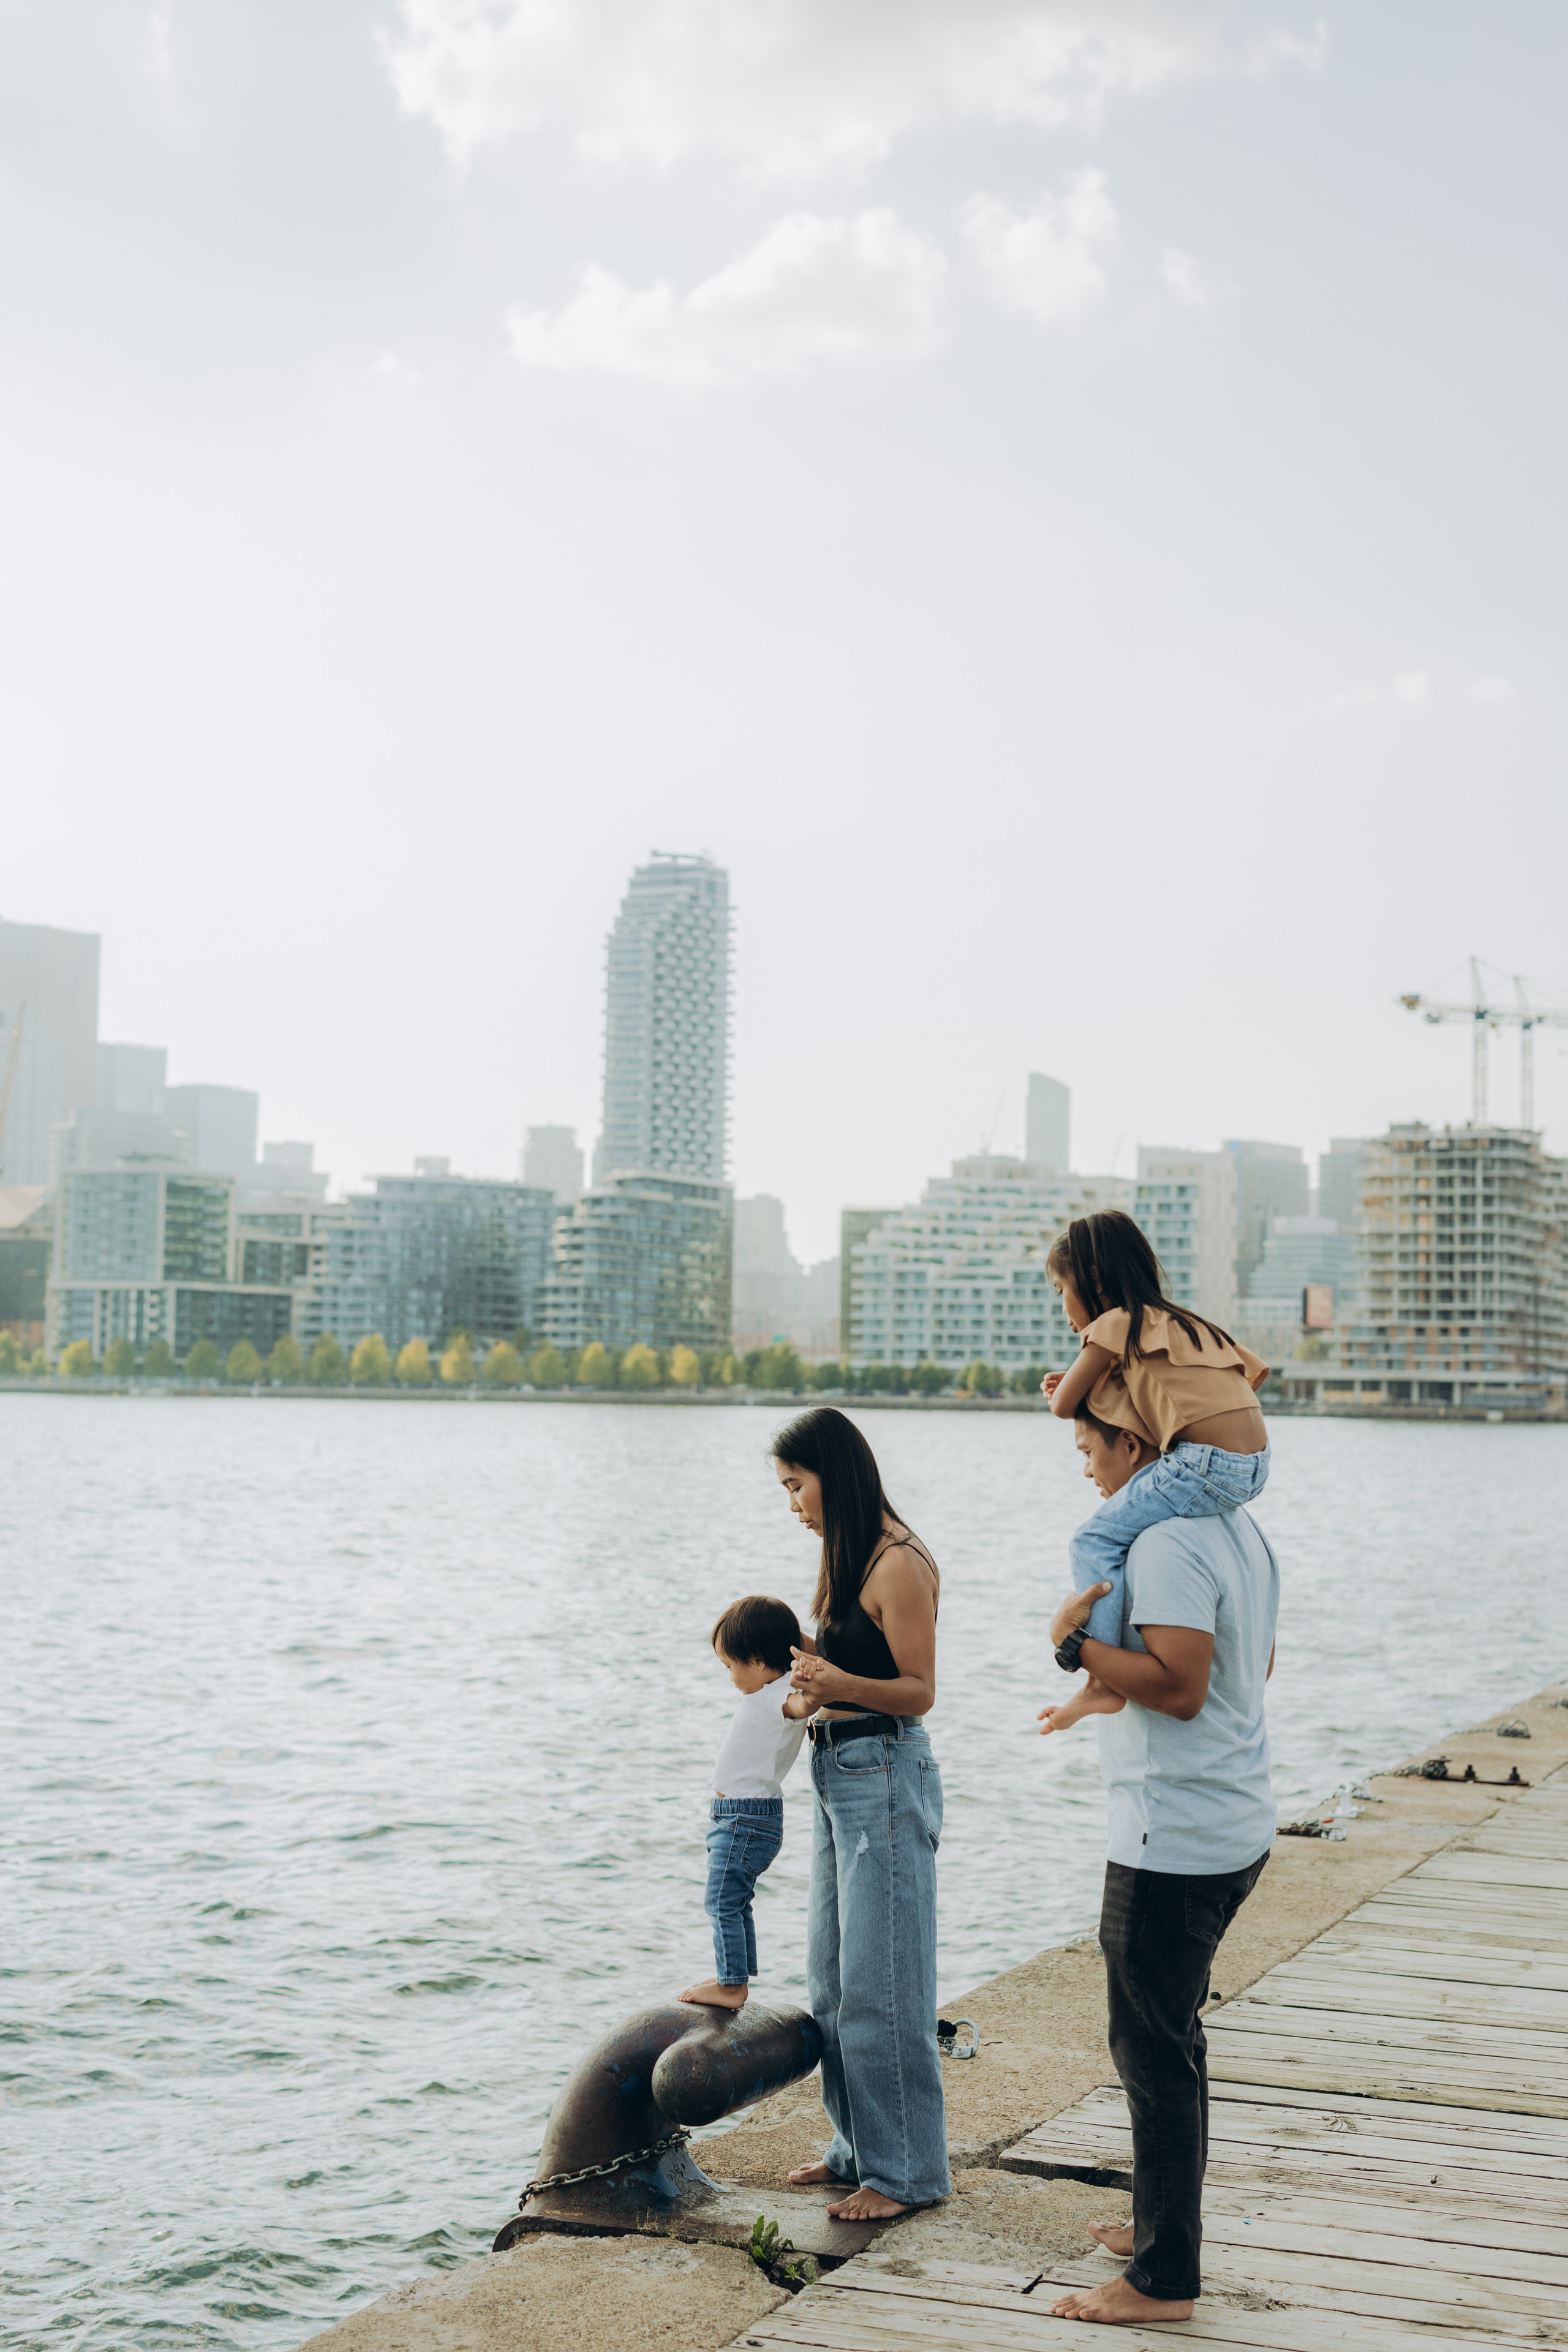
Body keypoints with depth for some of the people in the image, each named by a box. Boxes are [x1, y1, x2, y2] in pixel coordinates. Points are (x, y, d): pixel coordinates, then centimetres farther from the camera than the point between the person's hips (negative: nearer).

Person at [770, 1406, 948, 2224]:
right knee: (832, 1981, 15)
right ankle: (859, 2147, 26)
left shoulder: (900, 1565, -16)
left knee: (880, 1985, -3)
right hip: (835, 1773, 10)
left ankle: (908, 2169, 7)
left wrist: (840, 1683, -32)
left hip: (884, 1777, -10)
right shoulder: (849, 1558, 13)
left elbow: (919, 1691, -18)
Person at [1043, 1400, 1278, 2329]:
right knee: (1172, 2036, 21)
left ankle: (1165, 2279, 7)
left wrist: (1079, 1641, -19)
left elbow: (1181, 1687, -27)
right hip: (1238, 1825, 10)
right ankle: (1166, 2224, 34)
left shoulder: (1165, 1543, -21)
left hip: (1173, 1836, -10)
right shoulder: (1242, 1529, 10)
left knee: (1153, 2050, -1)